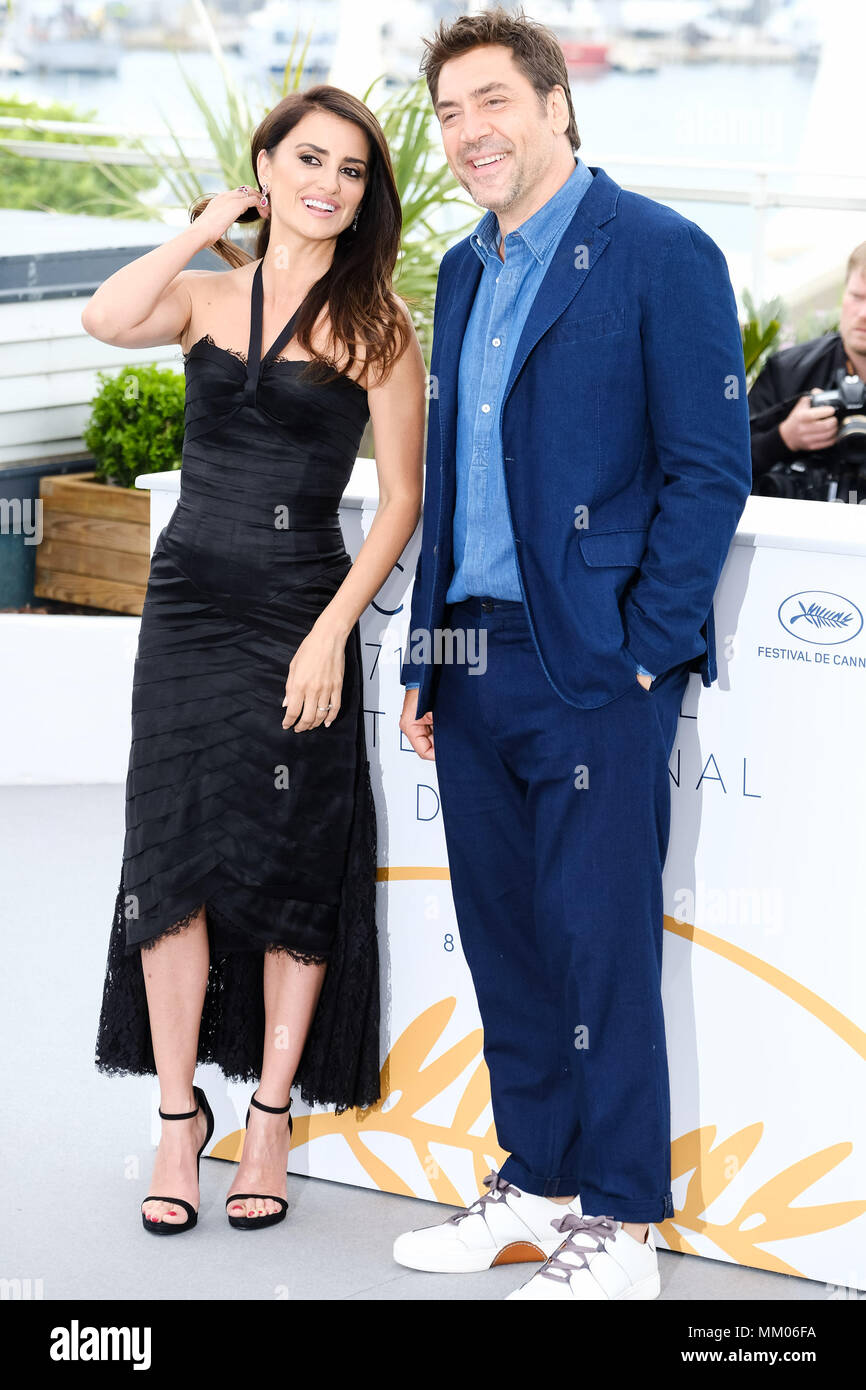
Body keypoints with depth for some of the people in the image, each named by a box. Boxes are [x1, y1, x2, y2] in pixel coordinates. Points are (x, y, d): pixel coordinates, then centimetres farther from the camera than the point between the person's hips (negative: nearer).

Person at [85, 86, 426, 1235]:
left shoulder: (376, 325, 0)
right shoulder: (206, 293, 8)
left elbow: (402, 498, -3)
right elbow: (107, 321, -14)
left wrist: (333, 631, -12)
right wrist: (207, 229, -3)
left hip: (302, 613, -2)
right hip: (188, 607, 3)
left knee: (292, 870, 2)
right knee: (172, 859, 2)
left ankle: (272, 1117, 16)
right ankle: (179, 1115, 14)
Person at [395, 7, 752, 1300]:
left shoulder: (662, 254, -7)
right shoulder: (463, 272, 17)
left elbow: (710, 467, -10)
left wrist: (644, 654, -14)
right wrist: (428, 658, 15)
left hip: (596, 670, -7)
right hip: (475, 664, 7)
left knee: (599, 944, -2)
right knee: (504, 939, 12)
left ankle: (619, 1229, 10)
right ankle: (537, 1185, 26)